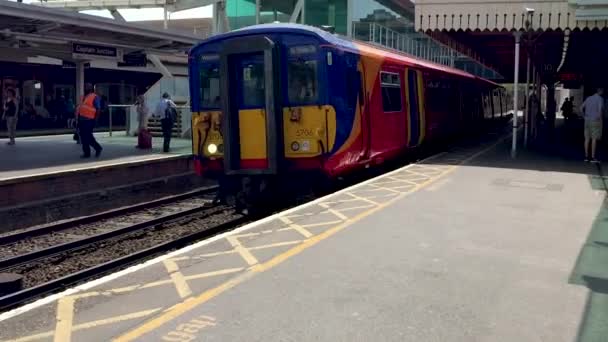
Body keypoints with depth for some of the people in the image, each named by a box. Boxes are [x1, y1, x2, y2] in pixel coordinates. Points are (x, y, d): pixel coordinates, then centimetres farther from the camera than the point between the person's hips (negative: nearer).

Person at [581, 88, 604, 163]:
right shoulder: (600, 98, -8)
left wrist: (584, 117, 13)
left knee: (587, 138, 8)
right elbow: (600, 108, -22)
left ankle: (586, 156, 10)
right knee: (594, 139, -4)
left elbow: (581, 108, 13)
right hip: (595, 121, -6)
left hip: (587, 120, 6)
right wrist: (600, 118, -13)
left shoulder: (589, 98, 13)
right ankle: (593, 157, -5)